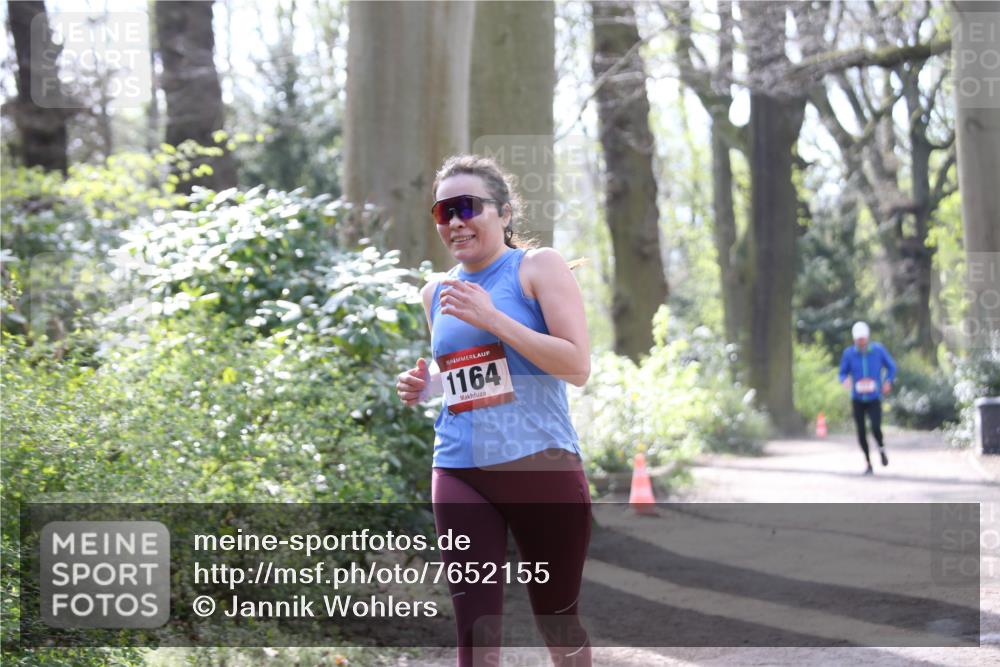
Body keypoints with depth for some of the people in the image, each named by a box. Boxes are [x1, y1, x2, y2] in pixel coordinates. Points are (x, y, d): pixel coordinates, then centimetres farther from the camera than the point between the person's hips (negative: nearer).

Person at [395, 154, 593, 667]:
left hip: (541, 467, -4)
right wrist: (424, 388, 5)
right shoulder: (436, 293, 13)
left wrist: (492, 318, -17)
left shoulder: (538, 267, -3)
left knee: (556, 614, 11)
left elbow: (577, 366, -12)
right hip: (459, 473, 4)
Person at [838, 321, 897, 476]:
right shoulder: (848, 353, -4)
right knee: (861, 432, 1)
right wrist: (845, 380, -21)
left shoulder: (878, 350, -4)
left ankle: (882, 448, 13)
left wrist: (888, 382, -9)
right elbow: (842, 373, 3)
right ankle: (868, 463, 18)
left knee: (876, 428, -20)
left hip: (874, 399, -1)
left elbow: (891, 366, 8)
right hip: (857, 399, 1)